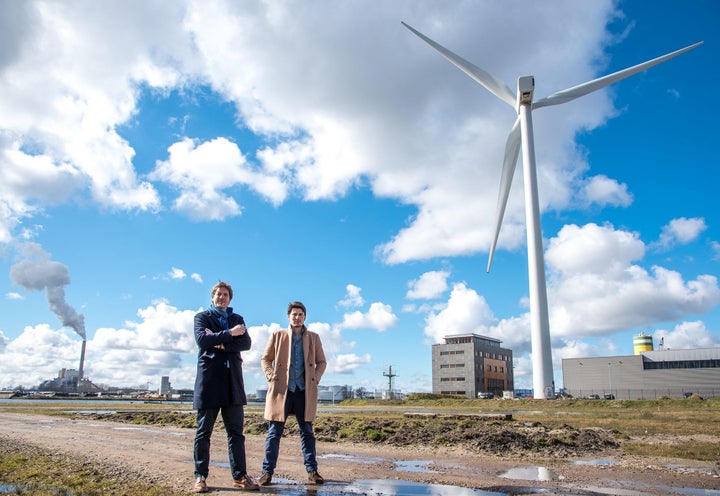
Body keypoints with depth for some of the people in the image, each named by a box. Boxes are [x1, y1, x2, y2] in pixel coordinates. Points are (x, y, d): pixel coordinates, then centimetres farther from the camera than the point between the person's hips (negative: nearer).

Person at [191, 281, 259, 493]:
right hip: (209, 378, -3)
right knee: (204, 431, 3)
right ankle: (200, 476, 12)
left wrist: (220, 343, -10)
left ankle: (240, 476, 8)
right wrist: (229, 334, -9)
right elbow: (202, 339, -11)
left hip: (233, 380, 3)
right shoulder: (202, 317, 9)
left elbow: (246, 343, 1)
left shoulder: (238, 319, 17)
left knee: (236, 431, 4)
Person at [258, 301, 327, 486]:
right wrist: (271, 377, -3)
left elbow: (321, 362, 15)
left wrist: (315, 378, 0)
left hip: (305, 390, 1)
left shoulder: (313, 337, 10)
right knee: (274, 432, 2)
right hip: (281, 389, -1)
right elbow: (265, 359, 11)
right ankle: (267, 471, 8)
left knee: (307, 431, 7)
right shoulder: (278, 335, 7)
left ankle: (312, 471, 14)